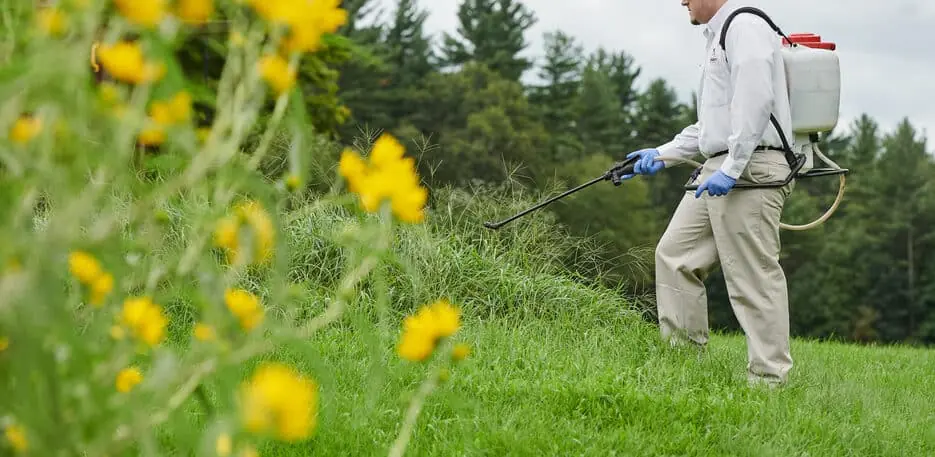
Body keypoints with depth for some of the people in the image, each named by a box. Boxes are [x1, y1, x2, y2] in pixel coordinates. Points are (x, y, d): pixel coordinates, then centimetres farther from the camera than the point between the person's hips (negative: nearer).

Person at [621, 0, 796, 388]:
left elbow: (756, 102, -21)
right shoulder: (719, 37, 24)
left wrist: (731, 169, -24)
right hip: (718, 169, 11)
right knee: (674, 254, 10)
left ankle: (769, 379, -5)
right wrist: (662, 154, 23)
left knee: (754, 276, -9)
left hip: (750, 170, -11)